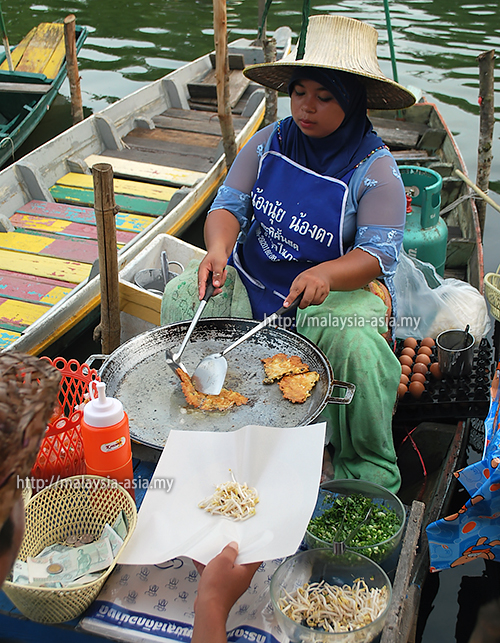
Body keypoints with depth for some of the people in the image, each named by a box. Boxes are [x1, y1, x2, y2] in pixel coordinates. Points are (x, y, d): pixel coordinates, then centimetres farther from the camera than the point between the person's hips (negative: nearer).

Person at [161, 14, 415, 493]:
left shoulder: (375, 167, -10)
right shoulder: (270, 142, 2)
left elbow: (377, 254, -17)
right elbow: (229, 203, -1)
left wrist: (325, 274, -39)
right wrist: (218, 249, -25)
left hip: (340, 286, -4)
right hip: (253, 276, 4)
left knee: (357, 347, -34)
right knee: (182, 297, -17)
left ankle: (367, 470, -9)